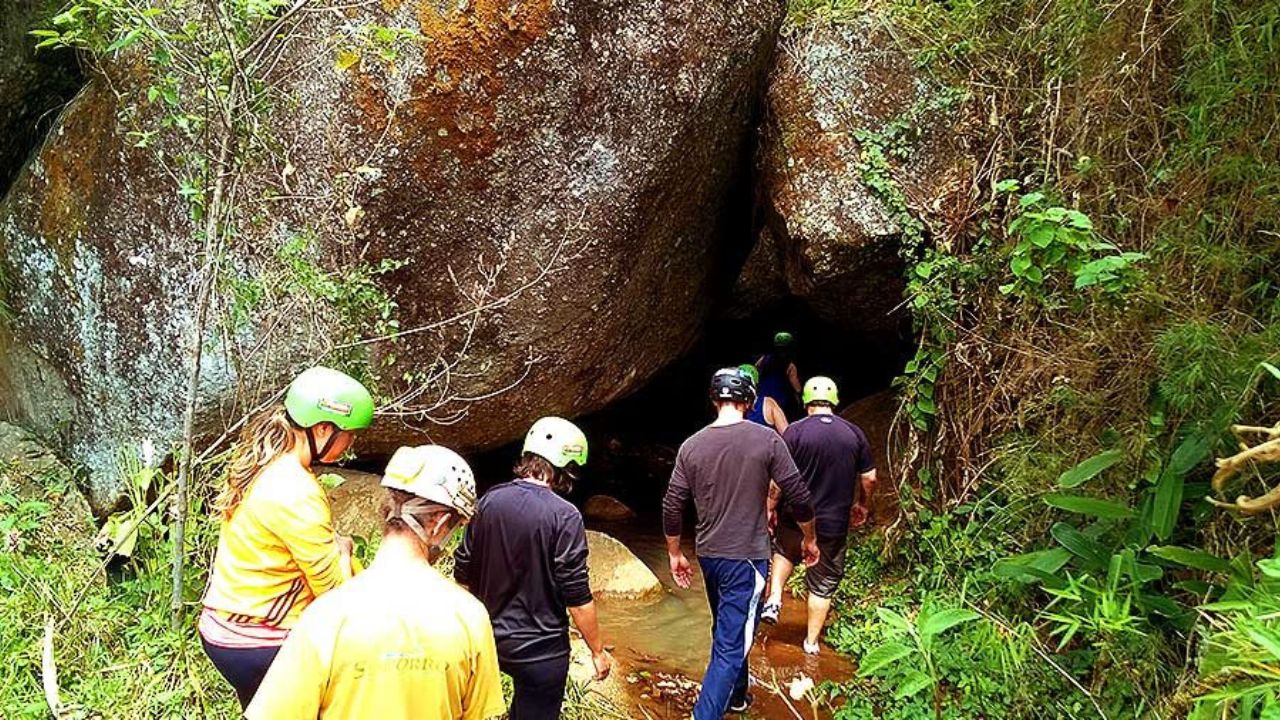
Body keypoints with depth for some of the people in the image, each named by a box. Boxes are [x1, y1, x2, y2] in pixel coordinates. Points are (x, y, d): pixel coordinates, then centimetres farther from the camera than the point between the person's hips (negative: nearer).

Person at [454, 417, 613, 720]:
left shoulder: (489, 501, -5)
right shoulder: (564, 517, -21)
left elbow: (462, 573, 3)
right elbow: (578, 598, -18)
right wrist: (598, 651, -5)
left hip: (491, 638, 5)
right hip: (541, 649, -5)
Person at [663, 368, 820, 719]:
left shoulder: (692, 446, -2)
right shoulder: (767, 440, -11)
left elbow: (672, 508, 0)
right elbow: (798, 496, -7)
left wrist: (675, 554, 13)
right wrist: (810, 539, 10)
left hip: (708, 555, 5)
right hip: (747, 557, -5)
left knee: (727, 632, 25)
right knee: (731, 645, -1)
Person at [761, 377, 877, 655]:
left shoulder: (795, 431, -11)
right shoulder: (854, 433, -3)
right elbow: (869, 478, 4)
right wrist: (862, 505, 21)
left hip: (796, 519, -1)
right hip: (834, 525, 1)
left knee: (784, 552, 31)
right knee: (823, 585, 15)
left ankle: (774, 598, 16)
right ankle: (812, 642, 24)